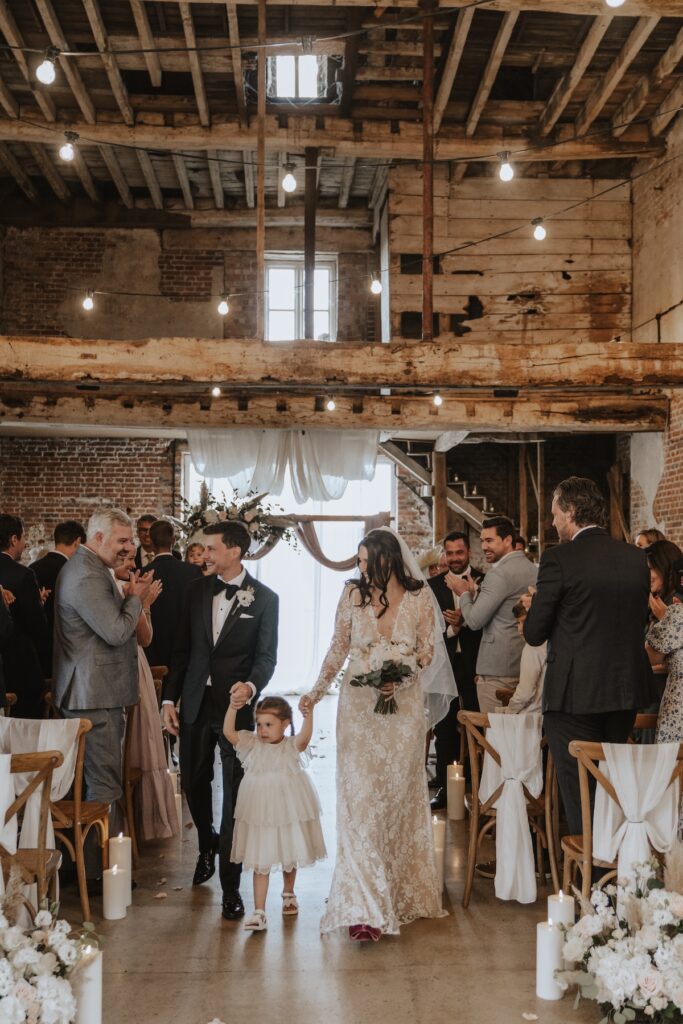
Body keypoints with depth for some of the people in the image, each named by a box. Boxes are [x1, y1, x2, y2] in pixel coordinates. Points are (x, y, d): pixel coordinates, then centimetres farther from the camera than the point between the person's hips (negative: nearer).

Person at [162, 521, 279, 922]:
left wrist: (251, 686, -26)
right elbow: (182, 648, 9)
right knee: (194, 783, 14)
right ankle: (208, 847, 43)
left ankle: (230, 886, 9)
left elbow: (267, 656, -6)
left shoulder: (264, 598, -4)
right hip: (195, 704, 4)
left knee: (234, 795, -1)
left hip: (236, 705, -4)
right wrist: (169, 698, 4)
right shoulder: (197, 590, 7)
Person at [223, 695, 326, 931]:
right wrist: (233, 708, -31)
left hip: (289, 812, 0)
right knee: (260, 863, -1)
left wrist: (308, 714, -46)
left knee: (289, 858, 19)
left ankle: (288, 894, 45)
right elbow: (228, 732, -17)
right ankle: (259, 912, 0)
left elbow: (305, 737, -30)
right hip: (259, 815, 0)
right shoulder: (251, 744, -4)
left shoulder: (291, 746, -8)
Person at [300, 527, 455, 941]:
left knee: (400, 794, 7)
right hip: (359, 705, 0)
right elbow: (338, 650, 8)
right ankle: (365, 906, -6)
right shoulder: (354, 593, 3)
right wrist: (317, 692, 1)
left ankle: (399, 889, 24)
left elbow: (428, 650, 2)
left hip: (403, 704, 0)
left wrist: (401, 676, -16)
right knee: (360, 796, -7)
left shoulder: (419, 598, -1)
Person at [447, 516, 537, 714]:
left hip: (497, 669, -9)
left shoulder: (499, 574, -15)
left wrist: (465, 593, 1)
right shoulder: (532, 569, 12)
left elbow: (475, 621, -15)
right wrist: (473, 593, 17)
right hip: (526, 664, 9)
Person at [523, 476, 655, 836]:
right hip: (626, 693, 6)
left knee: (578, 792, 3)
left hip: (576, 695, -6)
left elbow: (534, 634, -10)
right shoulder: (635, 557, 3)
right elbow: (639, 621, 13)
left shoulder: (558, 559, -14)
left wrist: (535, 607, 12)